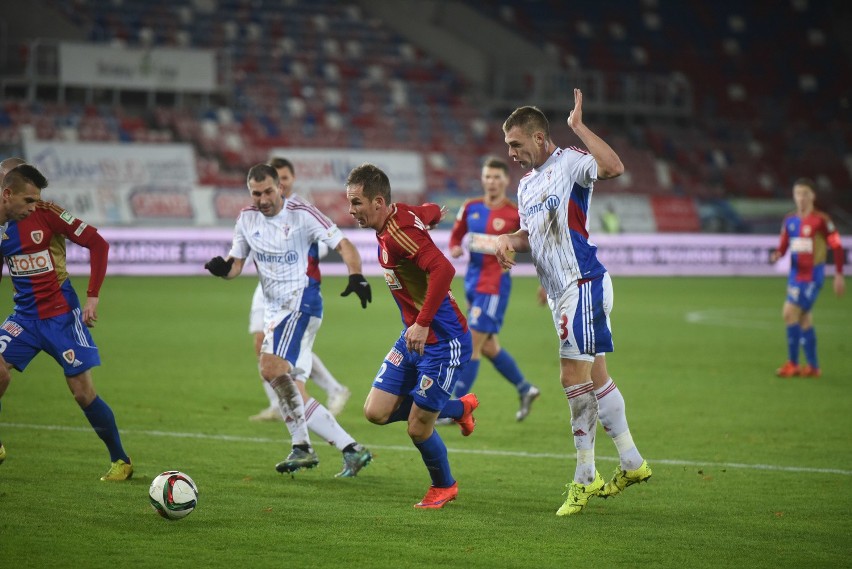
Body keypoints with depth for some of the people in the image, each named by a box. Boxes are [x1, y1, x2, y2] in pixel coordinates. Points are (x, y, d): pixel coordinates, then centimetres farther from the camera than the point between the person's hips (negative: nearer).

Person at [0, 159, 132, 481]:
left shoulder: (46, 214, -14)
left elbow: (98, 244, -12)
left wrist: (92, 297, -14)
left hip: (61, 315, -4)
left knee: (83, 391, -3)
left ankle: (120, 461, 12)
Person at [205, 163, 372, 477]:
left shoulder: (302, 214, -8)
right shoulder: (247, 218, 9)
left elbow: (344, 245, -11)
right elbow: (236, 264, 11)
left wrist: (356, 276, -29)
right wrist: (222, 268, -13)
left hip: (301, 303, -7)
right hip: (275, 310, 7)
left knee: (271, 367, -27)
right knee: (294, 395, 3)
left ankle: (301, 446, -21)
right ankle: (351, 449, 8)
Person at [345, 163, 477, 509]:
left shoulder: (400, 232, -25)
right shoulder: (401, 215, 3)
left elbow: (443, 269, -37)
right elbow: (433, 211, 22)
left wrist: (423, 323, -38)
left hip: (442, 341, -9)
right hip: (413, 337, 9)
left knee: (418, 428, -3)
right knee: (376, 412, 4)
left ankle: (444, 487, 26)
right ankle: (461, 408, 25)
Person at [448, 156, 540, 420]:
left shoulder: (515, 215, -9)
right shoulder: (471, 208, 6)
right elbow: (456, 235, 19)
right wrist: (455, 248, -4)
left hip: (494, 285, -7)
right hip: (473, 281, 7)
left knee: (471, 346, -9)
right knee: (488, 346, 15)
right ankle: (525, 389, 34)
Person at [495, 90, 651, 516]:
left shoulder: (569, 164, -11)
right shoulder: (527, 184, 17)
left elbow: (614, 167, -31)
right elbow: (531, 233, 29)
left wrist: (578, 127, -27)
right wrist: (508, 241, 7)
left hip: (583, 284, -10)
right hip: (562, 291, 10)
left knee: (574, 377, -10)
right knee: (593, 376, 13)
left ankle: (585, 478, -5)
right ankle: (631, 462, 22)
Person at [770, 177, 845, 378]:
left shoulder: (821, 220, -10)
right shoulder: (790, 220, 9)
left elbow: (837, 247, -7)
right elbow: (783, 246, 14)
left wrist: (839, 275, -9)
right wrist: (777, 255, -10)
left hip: (812, 275, -7)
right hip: (796, 274, 7)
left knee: (790, 313, -15)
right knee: (804, 318, 10)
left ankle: (792, 363, -8)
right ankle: (813, 366, 18)